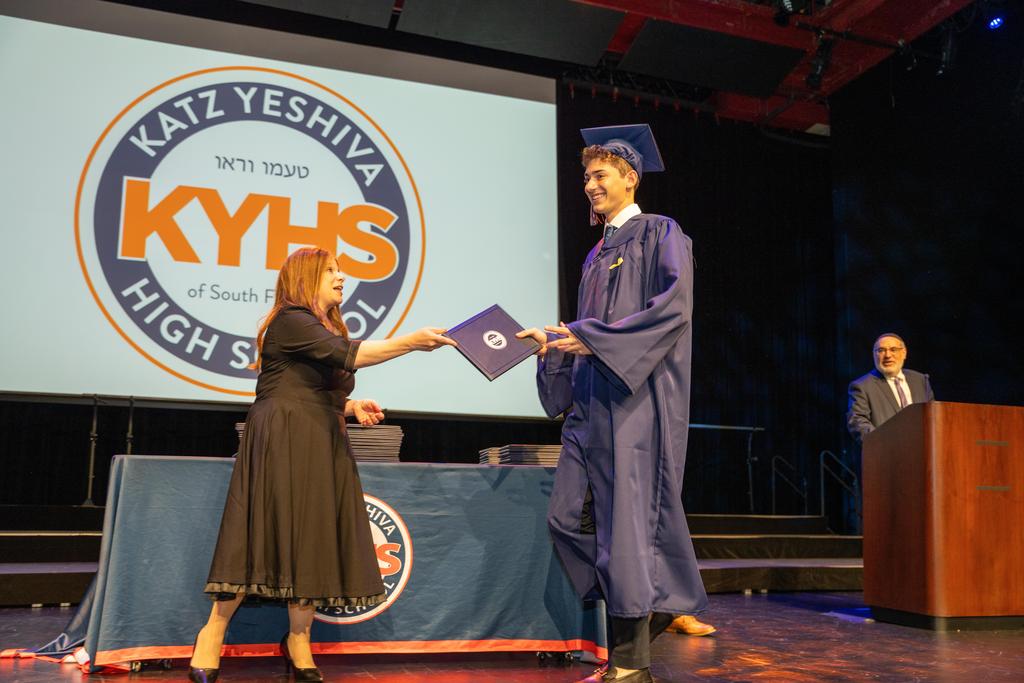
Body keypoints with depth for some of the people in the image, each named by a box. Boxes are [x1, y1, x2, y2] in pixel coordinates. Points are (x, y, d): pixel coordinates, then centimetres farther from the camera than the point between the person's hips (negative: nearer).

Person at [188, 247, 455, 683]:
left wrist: (351, 407, 5)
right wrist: (411, 341, -22)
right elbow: (348, 355, -21)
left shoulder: (325, 329, 20)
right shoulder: (290, 320, -7)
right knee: (265, 534, -8)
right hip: (282, 442, -8)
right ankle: (213, 633, 5)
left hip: (319, 446, 8)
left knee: (314, 539, 4)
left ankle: (299, 640, 12)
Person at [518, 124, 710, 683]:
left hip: (636, 398, -8)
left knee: (626, 521, -7)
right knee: (569, 518, 3)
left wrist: (594, 339, -16)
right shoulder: (596, 255, 23)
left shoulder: (659, 234, 0)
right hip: (592, 402, 8)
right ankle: (650, 606, 21)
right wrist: (556, 340, 5)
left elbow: (674, 305, -15)